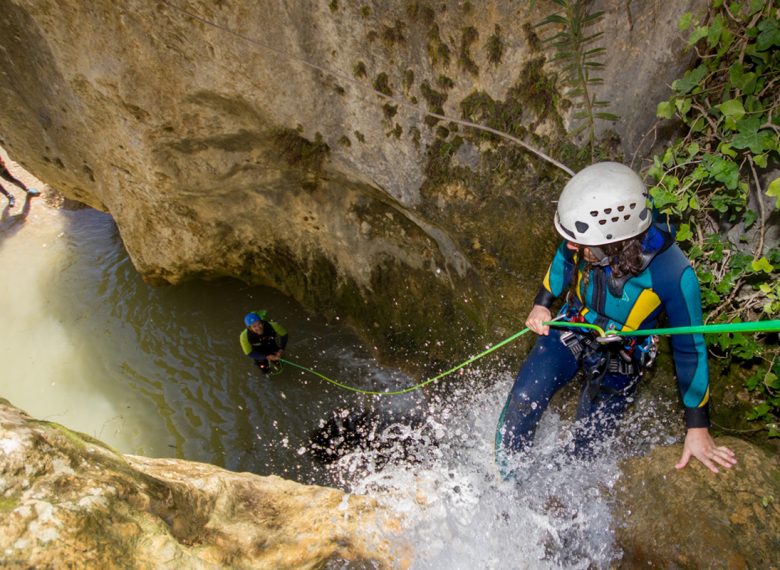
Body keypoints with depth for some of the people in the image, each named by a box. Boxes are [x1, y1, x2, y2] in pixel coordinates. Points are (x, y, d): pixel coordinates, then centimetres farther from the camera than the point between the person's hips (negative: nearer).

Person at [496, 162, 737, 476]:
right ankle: (505, 481, 11)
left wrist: (697, 428, -11)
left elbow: (689, 349, -18)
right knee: (521, 403, -14)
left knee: (587, 445, 6)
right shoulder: (590, 236, -25)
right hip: (571, 329, 2)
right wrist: (542, 304, -8)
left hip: (618, 359, -2)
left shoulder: (672, 274, -33)